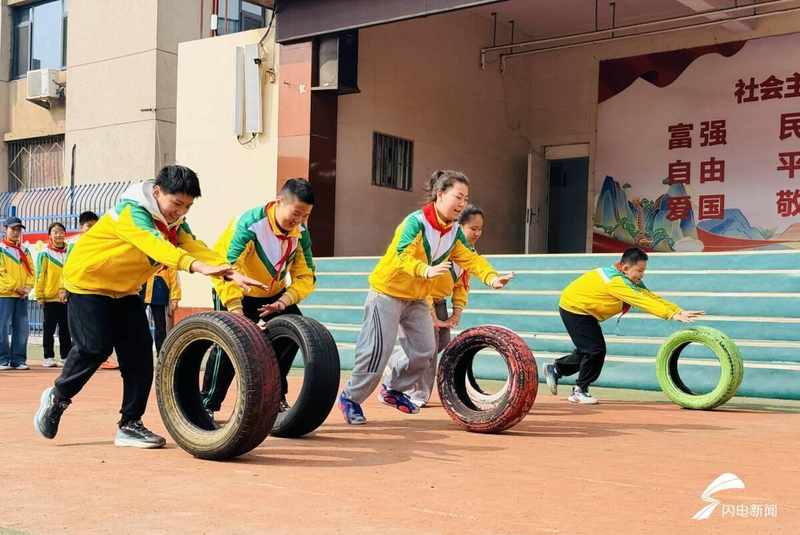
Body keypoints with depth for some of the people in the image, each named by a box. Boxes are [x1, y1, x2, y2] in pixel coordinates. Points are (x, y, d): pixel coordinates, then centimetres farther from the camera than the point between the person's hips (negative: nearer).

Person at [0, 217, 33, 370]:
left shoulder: (25, 250, 16)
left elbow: (31, 271, 13)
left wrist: (27, 287, -3)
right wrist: (14, 287, -12)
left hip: (22, 296, 5)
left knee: (22, 329, 2)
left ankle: (18, 359, 7)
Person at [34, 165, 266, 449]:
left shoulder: (175, 223, -2)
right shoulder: (131, 211, -26)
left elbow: (194, 247, -19)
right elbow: (154, 244, -44)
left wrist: (231, 272, -37)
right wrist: (196, 266, -61)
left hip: (125, 290, 7)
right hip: (88, 281, -7)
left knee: (139, 352, -4)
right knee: (95, 348, -13)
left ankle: (130, 424, 3)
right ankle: (57, 397, 15)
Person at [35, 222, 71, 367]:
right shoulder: (45, 254, -1)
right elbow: (40, 275, -4)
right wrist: (39, 295, -8)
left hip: (67, 297, 3)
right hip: (50, 297, -3)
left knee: (66, 330, 8)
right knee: (49, 329, 2)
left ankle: (66, 356, 13)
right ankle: (48, 357, 7)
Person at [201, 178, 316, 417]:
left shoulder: (301, 232, -12)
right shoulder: (250, 223, -30)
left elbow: (306, 276, -10)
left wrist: (284, 301, -28)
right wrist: (235, 310, -48)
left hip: (273, 294, 6)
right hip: (236, 292, -6)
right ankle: (208, 404, -8)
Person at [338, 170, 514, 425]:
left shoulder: (455, 232, 1)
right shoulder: (416, 222, -22)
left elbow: (470, 258, -10)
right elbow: (404, 256, -35)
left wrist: (491, 277, -29)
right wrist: (426, 271, -54)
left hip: (417, 297, 8)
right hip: (388, 292, -8)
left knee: (425, 351, 5)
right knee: (378, 350, -9)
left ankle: (393, 389, 27)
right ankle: (350, 398, 9)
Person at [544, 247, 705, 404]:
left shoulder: (630, 280, -2)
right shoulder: (617, 281, -31)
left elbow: (650, 296, -9)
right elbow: (642, 301, -37)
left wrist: (678, 311, -20)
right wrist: (673, 315, -40)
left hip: (582, 310, 10)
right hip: (574, 309, -10)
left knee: (587, 350, 15)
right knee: (596, 350, -10)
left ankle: (555, 369, 31)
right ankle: (579, 391, 4)